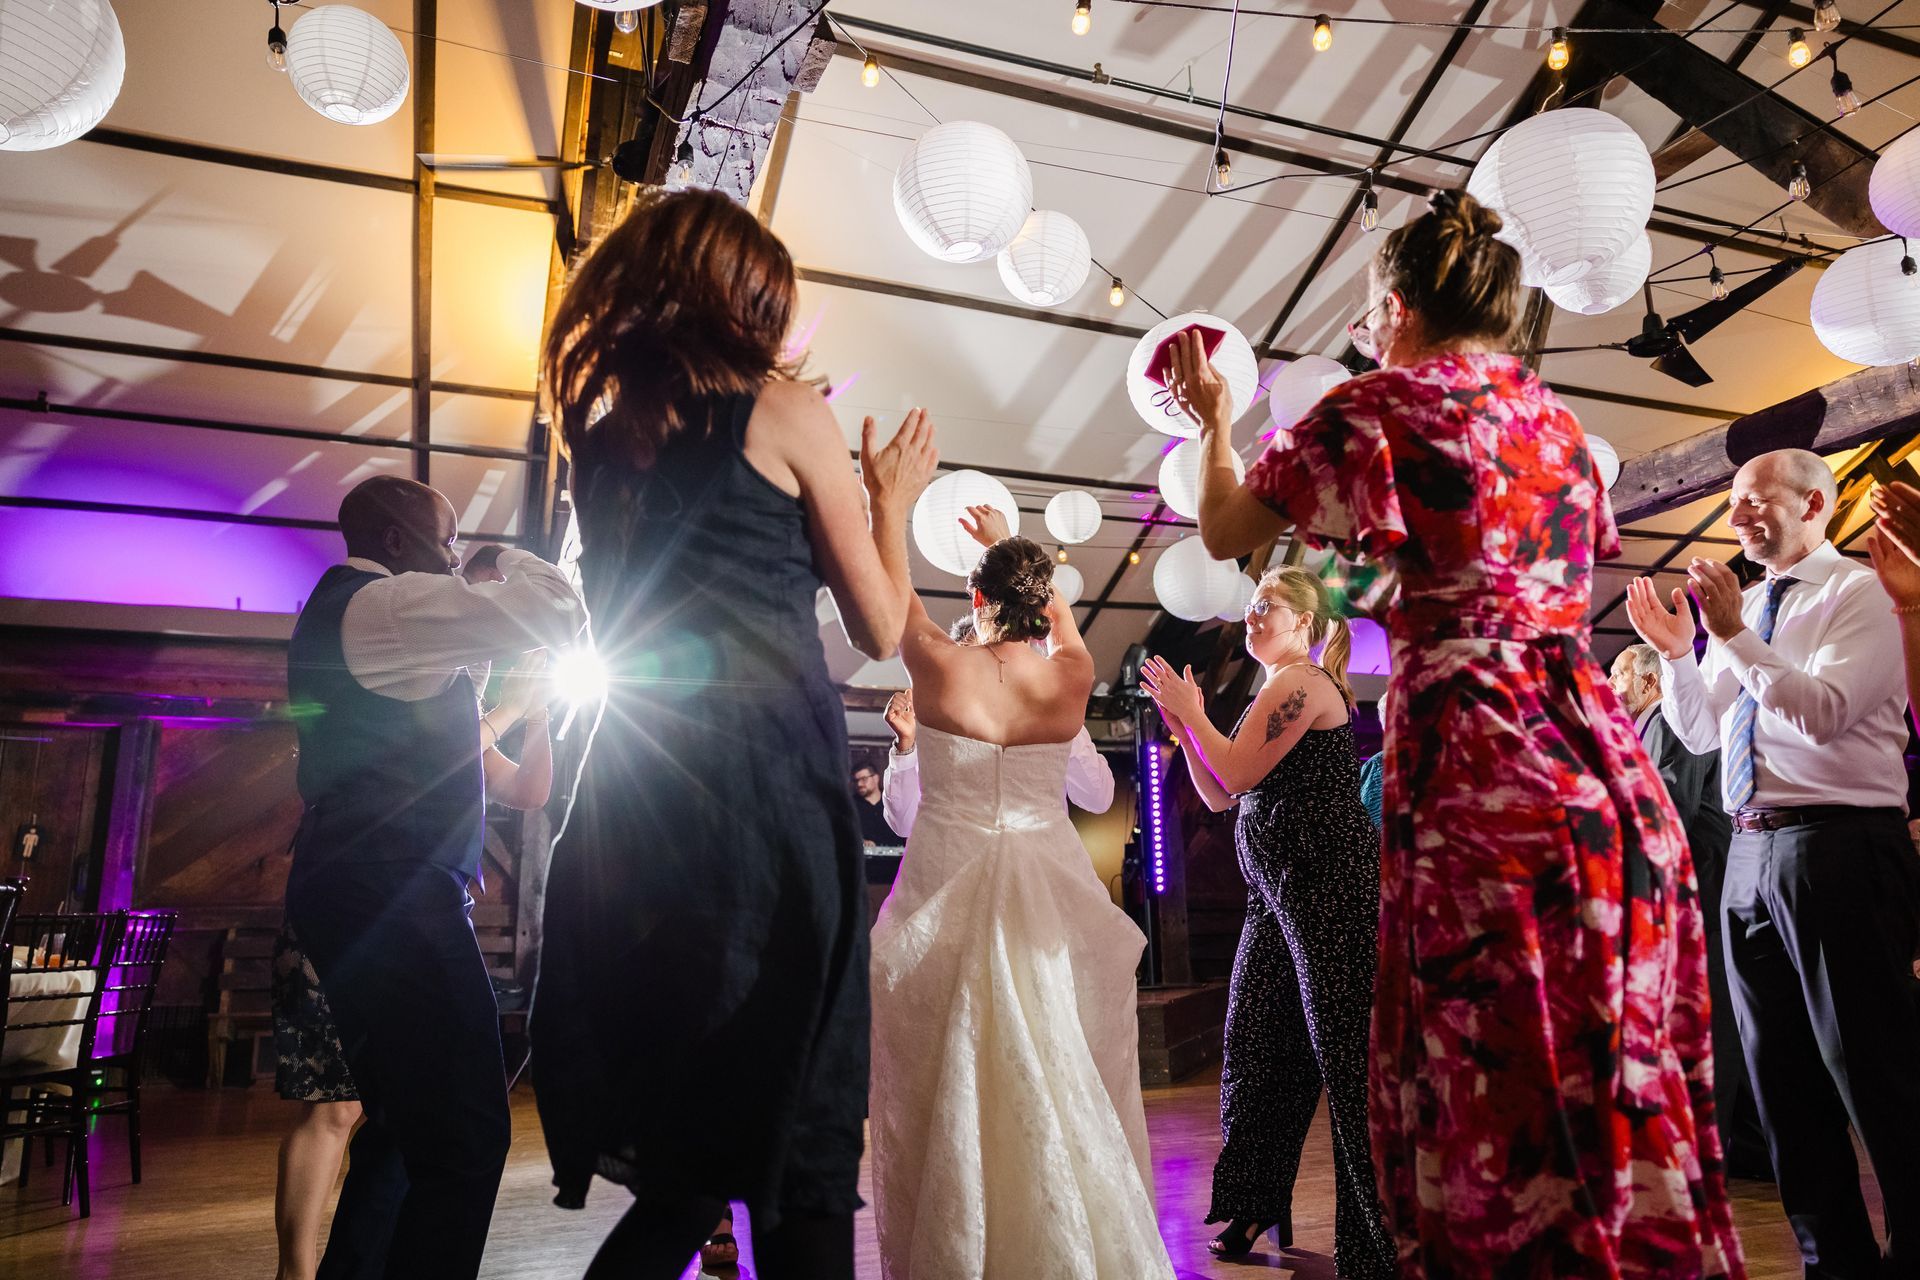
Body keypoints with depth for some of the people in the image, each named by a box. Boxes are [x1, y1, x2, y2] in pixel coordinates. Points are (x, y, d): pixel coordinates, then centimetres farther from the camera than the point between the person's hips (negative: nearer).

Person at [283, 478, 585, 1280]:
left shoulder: (331, 614, 22)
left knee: (406, 1120, 20)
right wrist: (516, 560, 6)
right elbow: (557, 614, -15)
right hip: (392, 891, -11)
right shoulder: (393, 604, -9)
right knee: (465, 1136, -11)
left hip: (355, 889, 11)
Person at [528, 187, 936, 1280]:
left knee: (681, 1158, 15)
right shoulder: (785, 408, 0)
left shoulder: (600, 432, 16)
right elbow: (882, 628, 2)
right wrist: (891, 494, 19)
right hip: (771, 787, -6)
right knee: (800, 1142, 4)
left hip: (636, 793, 6)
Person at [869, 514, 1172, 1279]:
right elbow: (1060, 617, 20)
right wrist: (1011, 548, 33)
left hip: (947, 893, -2)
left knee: (946, 1087, 8)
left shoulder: (940, 665, -9)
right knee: (1067, 1083, 11)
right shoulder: (1071, 676, -3)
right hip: (1050, 896, 2)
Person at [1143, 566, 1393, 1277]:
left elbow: (1237, 773, -17)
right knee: (1254, 1043, 14)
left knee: (1345, 1054, -4)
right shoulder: (1275, 691, 19)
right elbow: (1218, 797, 15)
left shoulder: (1302, 680, -10)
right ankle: (1255, 1208, 30)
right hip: (1283, 894, 10)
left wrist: (1189, 709, -5)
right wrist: (1181, 720, 7)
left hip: (1331, 889, -10)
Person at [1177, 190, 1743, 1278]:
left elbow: (1226, 531, 5)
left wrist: (1214, 418, 23)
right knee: (1626, 1100, 15)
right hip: (1608, 765, 8)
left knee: (1505, 1114, 1)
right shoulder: (1556, 417, 18)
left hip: (1478, 771, -8)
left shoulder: (1383, 406, -3)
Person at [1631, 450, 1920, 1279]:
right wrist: (1675, 651, 0)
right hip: (1751, 847, 8)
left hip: (1835, 846, -8)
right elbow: (1700, 734, 14)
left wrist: (1734, 634, -21)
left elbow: (1823, 713, -19)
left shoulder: (1854, 592, -5)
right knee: (1779, 1069, 14)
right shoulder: (1741, 607, 15)